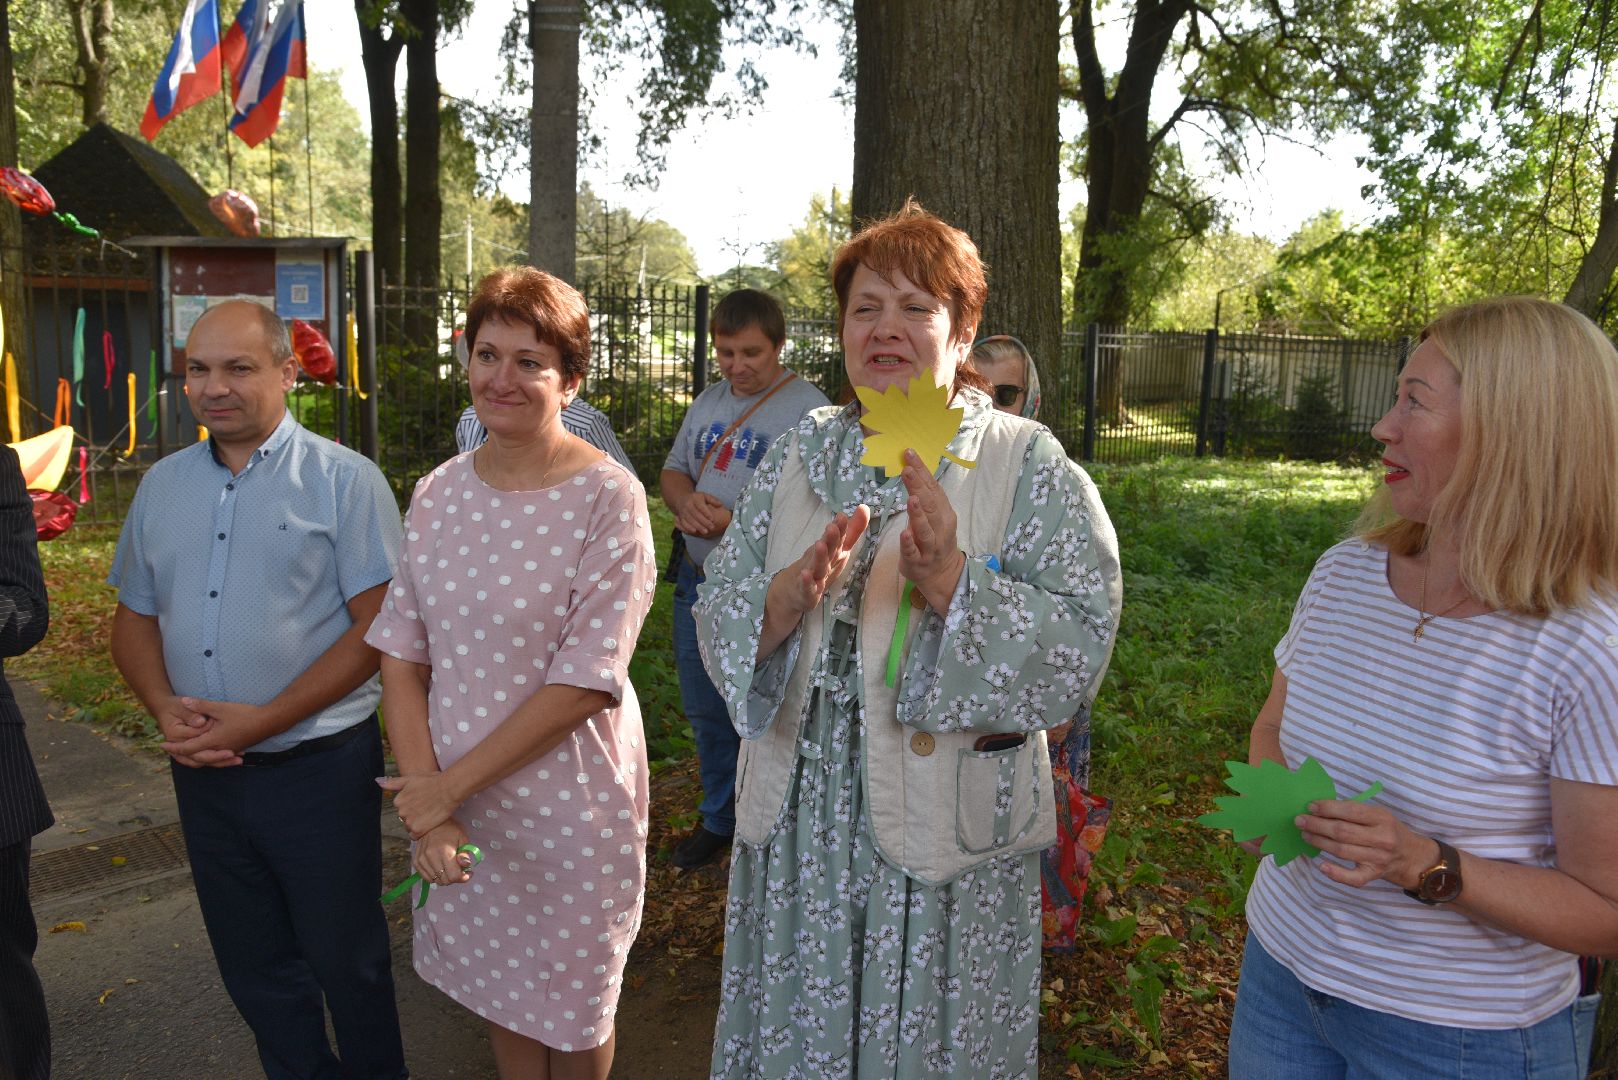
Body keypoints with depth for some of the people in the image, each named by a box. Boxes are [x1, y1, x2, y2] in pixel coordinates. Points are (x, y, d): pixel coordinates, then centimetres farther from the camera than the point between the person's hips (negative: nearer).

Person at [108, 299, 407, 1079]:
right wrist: (163, 707, -7)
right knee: (252, 963, 18)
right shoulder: (162, 484, 8)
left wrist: (262, 721, -18)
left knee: (345, 957, 9)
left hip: (317, 764, -5)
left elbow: (378, 625, -14)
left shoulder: (344, 480, -9)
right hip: (203, 770, 5)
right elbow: (134, 616, 13)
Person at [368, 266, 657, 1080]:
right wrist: (425, 803, -11)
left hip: (569, 809, -4)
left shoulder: (607, 498, -16)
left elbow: (582, 685, -19)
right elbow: (402, 655, -1)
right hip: (453, 808, 4)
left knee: (572, 1015, 16)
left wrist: (450, 786, -15)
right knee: (496, 988, 23)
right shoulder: (438, 493, 0)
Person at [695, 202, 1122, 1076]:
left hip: (946, 832, -3)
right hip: (801, 825, 4)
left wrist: (950, 579, -29)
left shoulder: (1030, 466, -6)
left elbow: (1079, 649, -16)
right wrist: (792, 593, -22)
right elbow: (716, 619, -2)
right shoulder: (800, 455, 5)